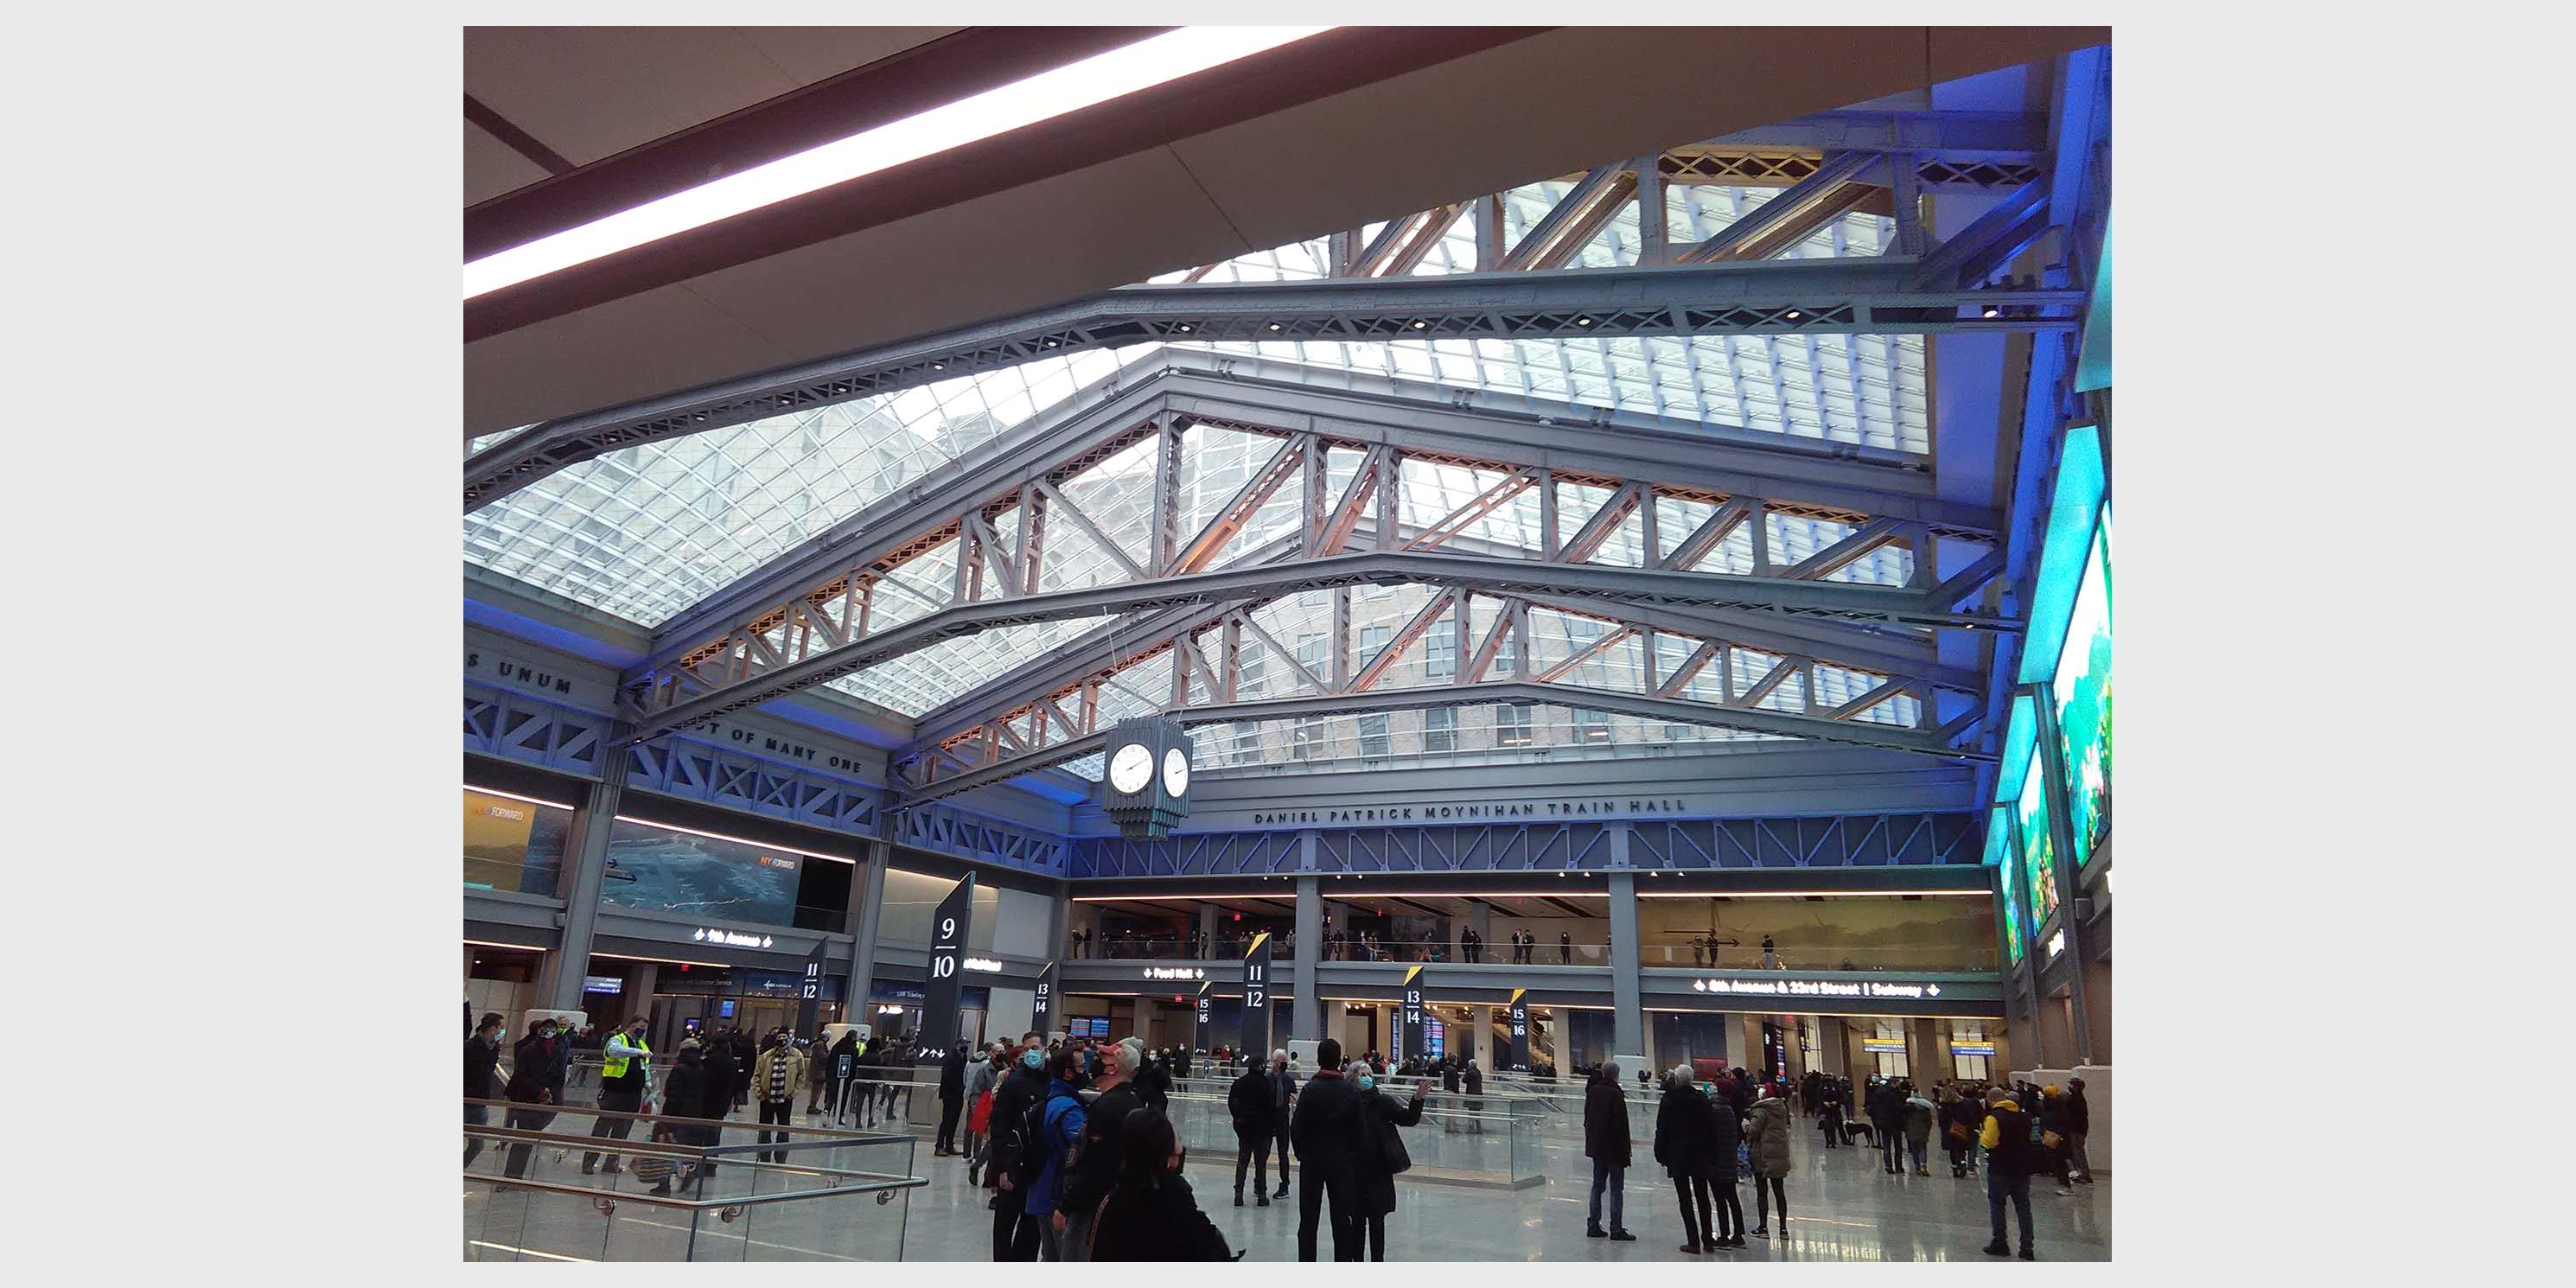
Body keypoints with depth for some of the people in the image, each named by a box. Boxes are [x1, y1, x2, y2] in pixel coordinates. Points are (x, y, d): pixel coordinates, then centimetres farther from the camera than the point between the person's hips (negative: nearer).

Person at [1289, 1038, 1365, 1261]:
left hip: (1312, 1159, -2)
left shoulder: (1310, 1089, -14)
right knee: (1341, 1218, 11)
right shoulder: (1352, 1091, -5)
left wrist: (1301, 1151, 5)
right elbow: (1358, 1129, -2)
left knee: (1308, 1218, 7)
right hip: (1341, 1160, 2)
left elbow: (1296, 1127, -12)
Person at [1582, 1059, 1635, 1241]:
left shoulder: (1593, 1091, 4)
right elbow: (1621, 1125, -18)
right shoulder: (1616, 1094, -18)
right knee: (1616, 1188, 1)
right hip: (1613, 1148, -7)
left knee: (1597, 1186, 14)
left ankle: (1593, 1226, 16)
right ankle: (1616, 1229, 2)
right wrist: (1624, 1150, -12)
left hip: (1596, 1146, 7)